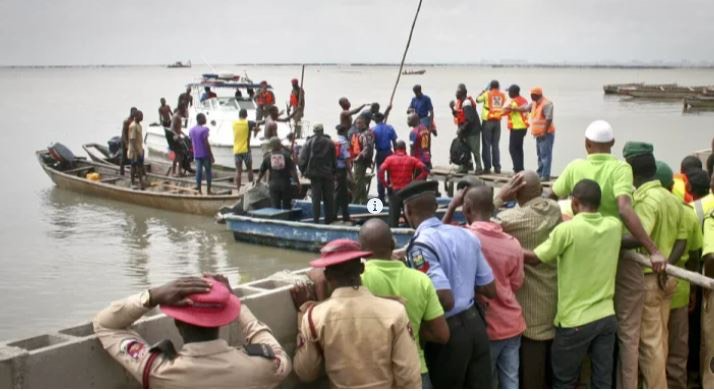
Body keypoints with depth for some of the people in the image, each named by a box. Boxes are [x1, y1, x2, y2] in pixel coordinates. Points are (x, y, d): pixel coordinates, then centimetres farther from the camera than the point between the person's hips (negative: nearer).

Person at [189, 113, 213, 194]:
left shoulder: (191, 130, 6)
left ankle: (199, 190, 8)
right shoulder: (204, 129, -15)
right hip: (205, 154, -5)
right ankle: (208, 190, 9)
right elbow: (206, 143, -17)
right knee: (208, 171, 7)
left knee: (198, 172, 8)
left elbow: (192, 143, 11)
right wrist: (211, 155, -13)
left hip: (197, 155, 5)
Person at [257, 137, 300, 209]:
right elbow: (293, 170, -6)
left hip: (273, 184, 0)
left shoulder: (268, 157, 2)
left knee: (275, 207, 3)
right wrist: (298, 183, -2)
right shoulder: (286, 155, -1)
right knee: (286, 206, 8)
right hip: (285, 183, 0)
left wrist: (257, 181, 26)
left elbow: (262, 171, 9)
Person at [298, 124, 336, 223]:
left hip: (314, 174, 0)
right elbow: (334, 160, -1)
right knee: (329, 199, 7)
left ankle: (316, 220, -1)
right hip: (328, 174, 0)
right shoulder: (330, 143, 0)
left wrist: (304, 171, 5)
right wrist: (334, 172, 8)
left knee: (316, 198, 2)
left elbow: (302, 159, -6)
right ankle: (329, 220, 8)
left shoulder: (309, 143, -2)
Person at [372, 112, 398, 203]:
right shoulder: (390, 128, 0)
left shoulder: (373, 130, -7)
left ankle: (382, 199, 8)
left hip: (379, 154, -2)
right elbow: (394, 142, 0)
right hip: (389, 153, 2)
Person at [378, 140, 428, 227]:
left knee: (393, 217, 2)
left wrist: (385, 184, -6)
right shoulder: (412, 159, 5)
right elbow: (424, 169, -6)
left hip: (394, 191, -1)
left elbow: (380, 171, -13)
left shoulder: (390, 159, 1)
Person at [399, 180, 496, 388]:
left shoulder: (420, 246, -17)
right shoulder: (465, 235, 6)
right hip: (475, 323, 6)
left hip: (448, 331, -6)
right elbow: (490, 290, 9)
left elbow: (445, 300, -24)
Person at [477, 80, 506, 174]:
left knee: (486, 145, 1)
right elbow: (502, 104, 6)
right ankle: (497, 167, 7)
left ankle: (487, 167, -1)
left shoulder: (487, 94, -5)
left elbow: (478, 99, 4)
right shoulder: (502, 95, 3)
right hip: (497, 121, 3)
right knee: (495, 145, 9)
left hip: (487, 121, -3)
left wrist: (483, 91, 15)